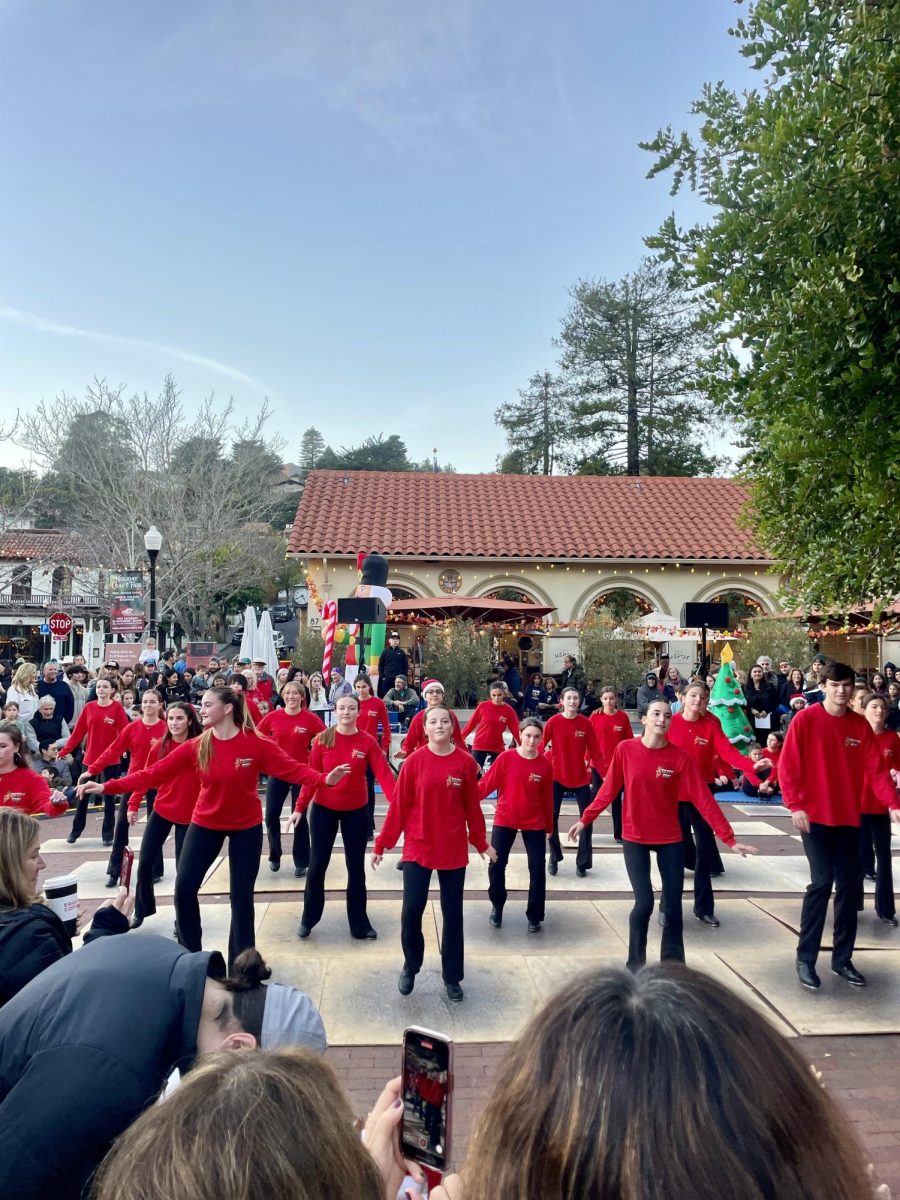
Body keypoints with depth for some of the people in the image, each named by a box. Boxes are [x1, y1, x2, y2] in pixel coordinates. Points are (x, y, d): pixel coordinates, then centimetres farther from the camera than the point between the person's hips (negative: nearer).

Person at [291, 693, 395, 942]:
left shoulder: (368, 742, -10)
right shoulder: (322, 740, -8)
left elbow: (384, 775, -17)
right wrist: (300, 807, -8)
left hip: (357, 811, 0)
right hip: (324, 809, 0)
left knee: (356, 866, 9)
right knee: (317, 865, 7)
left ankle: (359, 923, 23)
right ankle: (308, 919, 27)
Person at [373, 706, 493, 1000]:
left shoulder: (466, 762, -6)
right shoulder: (415, 761, -8)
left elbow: (472, 807, 3)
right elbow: (398, 805, -4)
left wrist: (481, 842, 9)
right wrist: (382, 843, -3)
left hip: (454, 849, 1)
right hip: (417, 847, -1)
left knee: (453, 913, 9)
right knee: (411, 910, 0)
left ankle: (452, 977, 26)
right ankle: (410, 967, 26)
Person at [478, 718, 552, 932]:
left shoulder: (545, 764, -8)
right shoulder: (506, 757, -13)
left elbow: (547, 797, 1)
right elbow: (486, 784, -10)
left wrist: (549, 826, 8)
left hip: (534, 822, 1)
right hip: (504, 819, -1)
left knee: (537, 869, 1)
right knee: (496, 865, 0)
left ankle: (534, 916, 20)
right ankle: (497, 907, 26)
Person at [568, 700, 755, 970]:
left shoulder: (679, 757, -10)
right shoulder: (625, 750, -10)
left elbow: (704, 799, -11)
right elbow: (608, 789, 1)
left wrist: (729, 838, -14)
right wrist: (585, 819, 4)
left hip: (670, 838, 1)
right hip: (634, 837, -1)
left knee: (673, 905, 3)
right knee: (644, 902, -7)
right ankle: (635, 964, 15)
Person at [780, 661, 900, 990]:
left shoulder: (860, 725, 4)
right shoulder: (805, 720, -8)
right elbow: (787, 766, -9)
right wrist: (795, 805, -15)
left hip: (849, 816, 5)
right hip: (815, 815, -5)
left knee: (847, 886, 9)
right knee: (822, 882, -9)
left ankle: (842, 959, 23)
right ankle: (805, 958, 4)